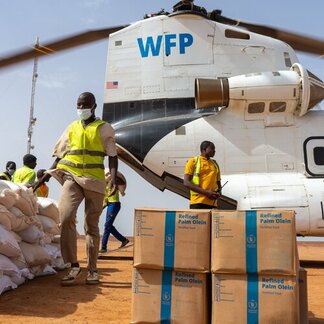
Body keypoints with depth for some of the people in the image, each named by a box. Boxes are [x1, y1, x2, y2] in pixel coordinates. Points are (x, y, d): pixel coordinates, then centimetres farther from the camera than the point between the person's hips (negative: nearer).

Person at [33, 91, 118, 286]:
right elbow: (60, 156, 18)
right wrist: (45, 177, 12)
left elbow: (112, 155, -1)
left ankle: (93, 269, 15)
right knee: (66, 217, -19)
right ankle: (73, 265, -9)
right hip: (71, 177, 2)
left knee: (91, 225, 4)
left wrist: (113, 177, -17)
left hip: (94, 180, -2)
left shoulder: (104, 128, 5)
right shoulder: (72, 128, 16)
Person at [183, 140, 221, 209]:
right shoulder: (193, 161, 4)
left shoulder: (215, 164, 19)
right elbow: (186, 182, -5)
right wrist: (206, 192, -13)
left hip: (212, 203, 5)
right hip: (198, 202, -4)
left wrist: (219, 192, 1)